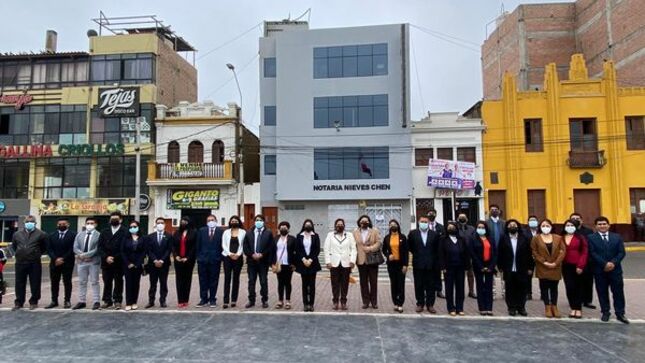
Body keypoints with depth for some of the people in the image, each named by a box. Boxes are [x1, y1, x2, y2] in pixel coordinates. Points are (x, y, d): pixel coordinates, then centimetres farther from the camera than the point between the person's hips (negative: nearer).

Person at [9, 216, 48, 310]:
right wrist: (14, 254, 14)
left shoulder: (41, 234, 0)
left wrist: (37, 253, 1)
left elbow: (44, 248, 6)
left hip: (34, 263, -3)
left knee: (35, 284, 3)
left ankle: (33, 302, 15)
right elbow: (13, 246, 25)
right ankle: (19, 302, 21)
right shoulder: (17, 234, 12)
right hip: (20, 263, 3)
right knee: (19, 283, 10)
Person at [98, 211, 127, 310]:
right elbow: (100, 247, 5)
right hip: (106, 262, 4)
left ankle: (117, 301, 13)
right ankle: (107, 300, 18)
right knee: (107, 282, 9)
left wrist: (115, 258, -12)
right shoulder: (104, 232, 11)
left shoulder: (125, 231, -5)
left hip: (119, 262, -4)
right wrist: (106, 257, -10)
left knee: (118, 282, 5)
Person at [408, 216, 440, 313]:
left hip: (431, 264, 0)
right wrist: (416, 254, 8)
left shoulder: (435, 234, 1)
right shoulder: (412, 233, 0)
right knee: (419, 286, 6)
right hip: (418, 264, 0)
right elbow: (409, 246, 12)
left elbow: (437, 249, 10)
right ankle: (420, 304, 16)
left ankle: (430, 304, 15)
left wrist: (433, 258, 7)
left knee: (431, 286, 6)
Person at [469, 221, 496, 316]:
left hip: (489, 266, 3)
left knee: (489, 287, 4)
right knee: (480, 287, 3)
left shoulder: (490, 239, 11)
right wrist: (481, 267, -12)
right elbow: (472, 254, -7)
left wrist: (491, 266, -7)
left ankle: (489, 308, 7)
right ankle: (482, 308, 7)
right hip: (478, 267, -3)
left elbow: (495, 253, 5)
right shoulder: (473, 239, 0)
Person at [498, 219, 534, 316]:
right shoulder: (503, 239, 2)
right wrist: (500, 268, -2)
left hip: (522, 270, 0)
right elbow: (500, 254, 2)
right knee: (510, 290, 5)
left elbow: (529, 254, 1)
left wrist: (530, 268, -2)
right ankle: (511, 308, 15)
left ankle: (521, 307, 19)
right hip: (508, 270, 0)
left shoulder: (525, 238, 3)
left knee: (522, 289, 6)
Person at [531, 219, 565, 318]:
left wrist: (556, 263, -12)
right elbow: (534, 252, -3)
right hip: (542, 268, -1)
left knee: (554, 287, 9)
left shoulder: (558, 238, 5)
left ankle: (554, 307, 20)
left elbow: (562, 251, -1)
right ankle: (547, 307, 11)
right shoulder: (536, 238, 1)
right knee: (544, 287, 2)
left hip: (555, 268, 1)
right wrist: (544, 262, -12)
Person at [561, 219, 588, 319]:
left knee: (578, 287, 7)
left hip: (577, 266, -1)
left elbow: (584, 252, -4)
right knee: (569, 287, 1)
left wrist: (581, 266, -11)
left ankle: (578, 309, 16)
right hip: (566, 267, 1)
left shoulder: (580, 238, 1)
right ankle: (573, 308, 12)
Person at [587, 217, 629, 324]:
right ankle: (605, 312, 16)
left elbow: (621, 252, 1)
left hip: (615, 269, 2)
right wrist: (604, 264, -17)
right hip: (600, 270, -1)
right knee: (602, 292, 5)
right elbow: (593, 253, -8)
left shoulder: (617, 237, 7)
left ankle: (620, 313, 13)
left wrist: (613, 263, -14)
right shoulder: (591, 238, 0)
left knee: (618, 292, 4)